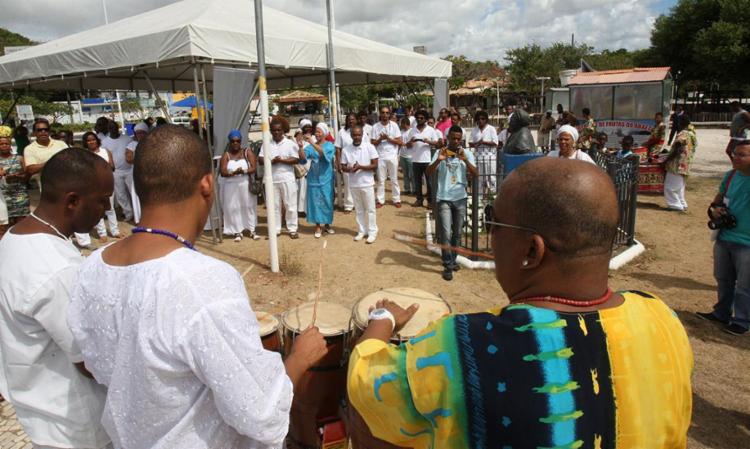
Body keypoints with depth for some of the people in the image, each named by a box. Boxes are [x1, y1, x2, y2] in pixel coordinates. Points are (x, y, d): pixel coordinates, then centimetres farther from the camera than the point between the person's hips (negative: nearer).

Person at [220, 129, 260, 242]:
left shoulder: (248, 153, 2)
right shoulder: (226, 155, 1)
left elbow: (254, 168, -8)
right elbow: (222, 172, -8)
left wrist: (244, 171, -25)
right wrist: (234, 172, -25)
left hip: (246, 184, 0)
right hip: (231, 186, 0)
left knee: (249, 206, 5)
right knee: (233, 208, 1)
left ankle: (252, 230, 14)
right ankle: (238, 232, 9)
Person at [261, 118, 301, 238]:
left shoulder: (290, 143, 0)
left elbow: (296, 160, -8)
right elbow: (260, 159, 3)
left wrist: (282, 160, -18)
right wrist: (271, 161, -14)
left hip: (287, 179, -3)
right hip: (272, 179, 3)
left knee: (290, 205, 2)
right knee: (274, 206, 9)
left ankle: (292, 229, 11)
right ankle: (275, 230, 17)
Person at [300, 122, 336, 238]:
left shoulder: (329, 145, -5)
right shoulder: (310, 146, 2)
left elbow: (324, 153, -27)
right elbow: (303, 158, -11)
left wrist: (313, 143, -37)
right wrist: (300, 146, -26)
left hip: (325, 179, -2)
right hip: (313, 178, 2)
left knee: (327, 201, 7)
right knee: (315, 201, 4)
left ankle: (327, 224, 22)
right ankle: (318, 226, 12)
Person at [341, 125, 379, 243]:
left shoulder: (370, 147, -9)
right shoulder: (346, 149, -1)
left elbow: (375, 165, -10)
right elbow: (343, 167, 3)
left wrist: (361, 167, -22)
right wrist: (350, 169, -19)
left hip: (367, 183, -3)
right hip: (354, 184, 3)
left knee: (370, 209, 5)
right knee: (359, 209, 14)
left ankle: (372, 232, 16)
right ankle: (362, 231, 26)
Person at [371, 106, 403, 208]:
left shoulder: (394, 125, 0)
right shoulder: (375, 126, 1)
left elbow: (400, 142, -3)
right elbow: (372, 143, 0)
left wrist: (388, 138, -14)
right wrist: (380, 139, -17)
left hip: (392, 156, 0)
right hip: (380, 156, 0)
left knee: (394, 179, 7)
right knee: (381, 179, 5)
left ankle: (396, 199, 16)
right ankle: (380, 200, 12)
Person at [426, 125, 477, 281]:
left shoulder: (467, 154, 2)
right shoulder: (440, 153, -2)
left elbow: (475, 174, -9)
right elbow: (429, 172, -11)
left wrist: (465, 160, -23)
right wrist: (438, 160, -27)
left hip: (460, 198, 2)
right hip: (444, 199, -2)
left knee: (457, 233, 13)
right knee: (446, 234, -6)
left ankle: (452, 260, 30)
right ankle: (448, 266, 3)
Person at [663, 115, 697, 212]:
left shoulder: (683, 134, -17)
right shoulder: (691, 134, 13)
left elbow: (676, 150, -20)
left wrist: (666, 160, -12)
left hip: (678, 164, -10)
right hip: (685, 165, 10)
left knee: (670, 186, -4)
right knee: (679, 187, 17)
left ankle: (675, 205, -2)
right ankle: (682, 205, 21)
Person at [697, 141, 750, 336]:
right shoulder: (730, 176, 3)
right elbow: (719, 199, 14)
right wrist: (713, 210, -7)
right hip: (724, 238, 6)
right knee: (723, 280, 20)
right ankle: (721, 313, 38)